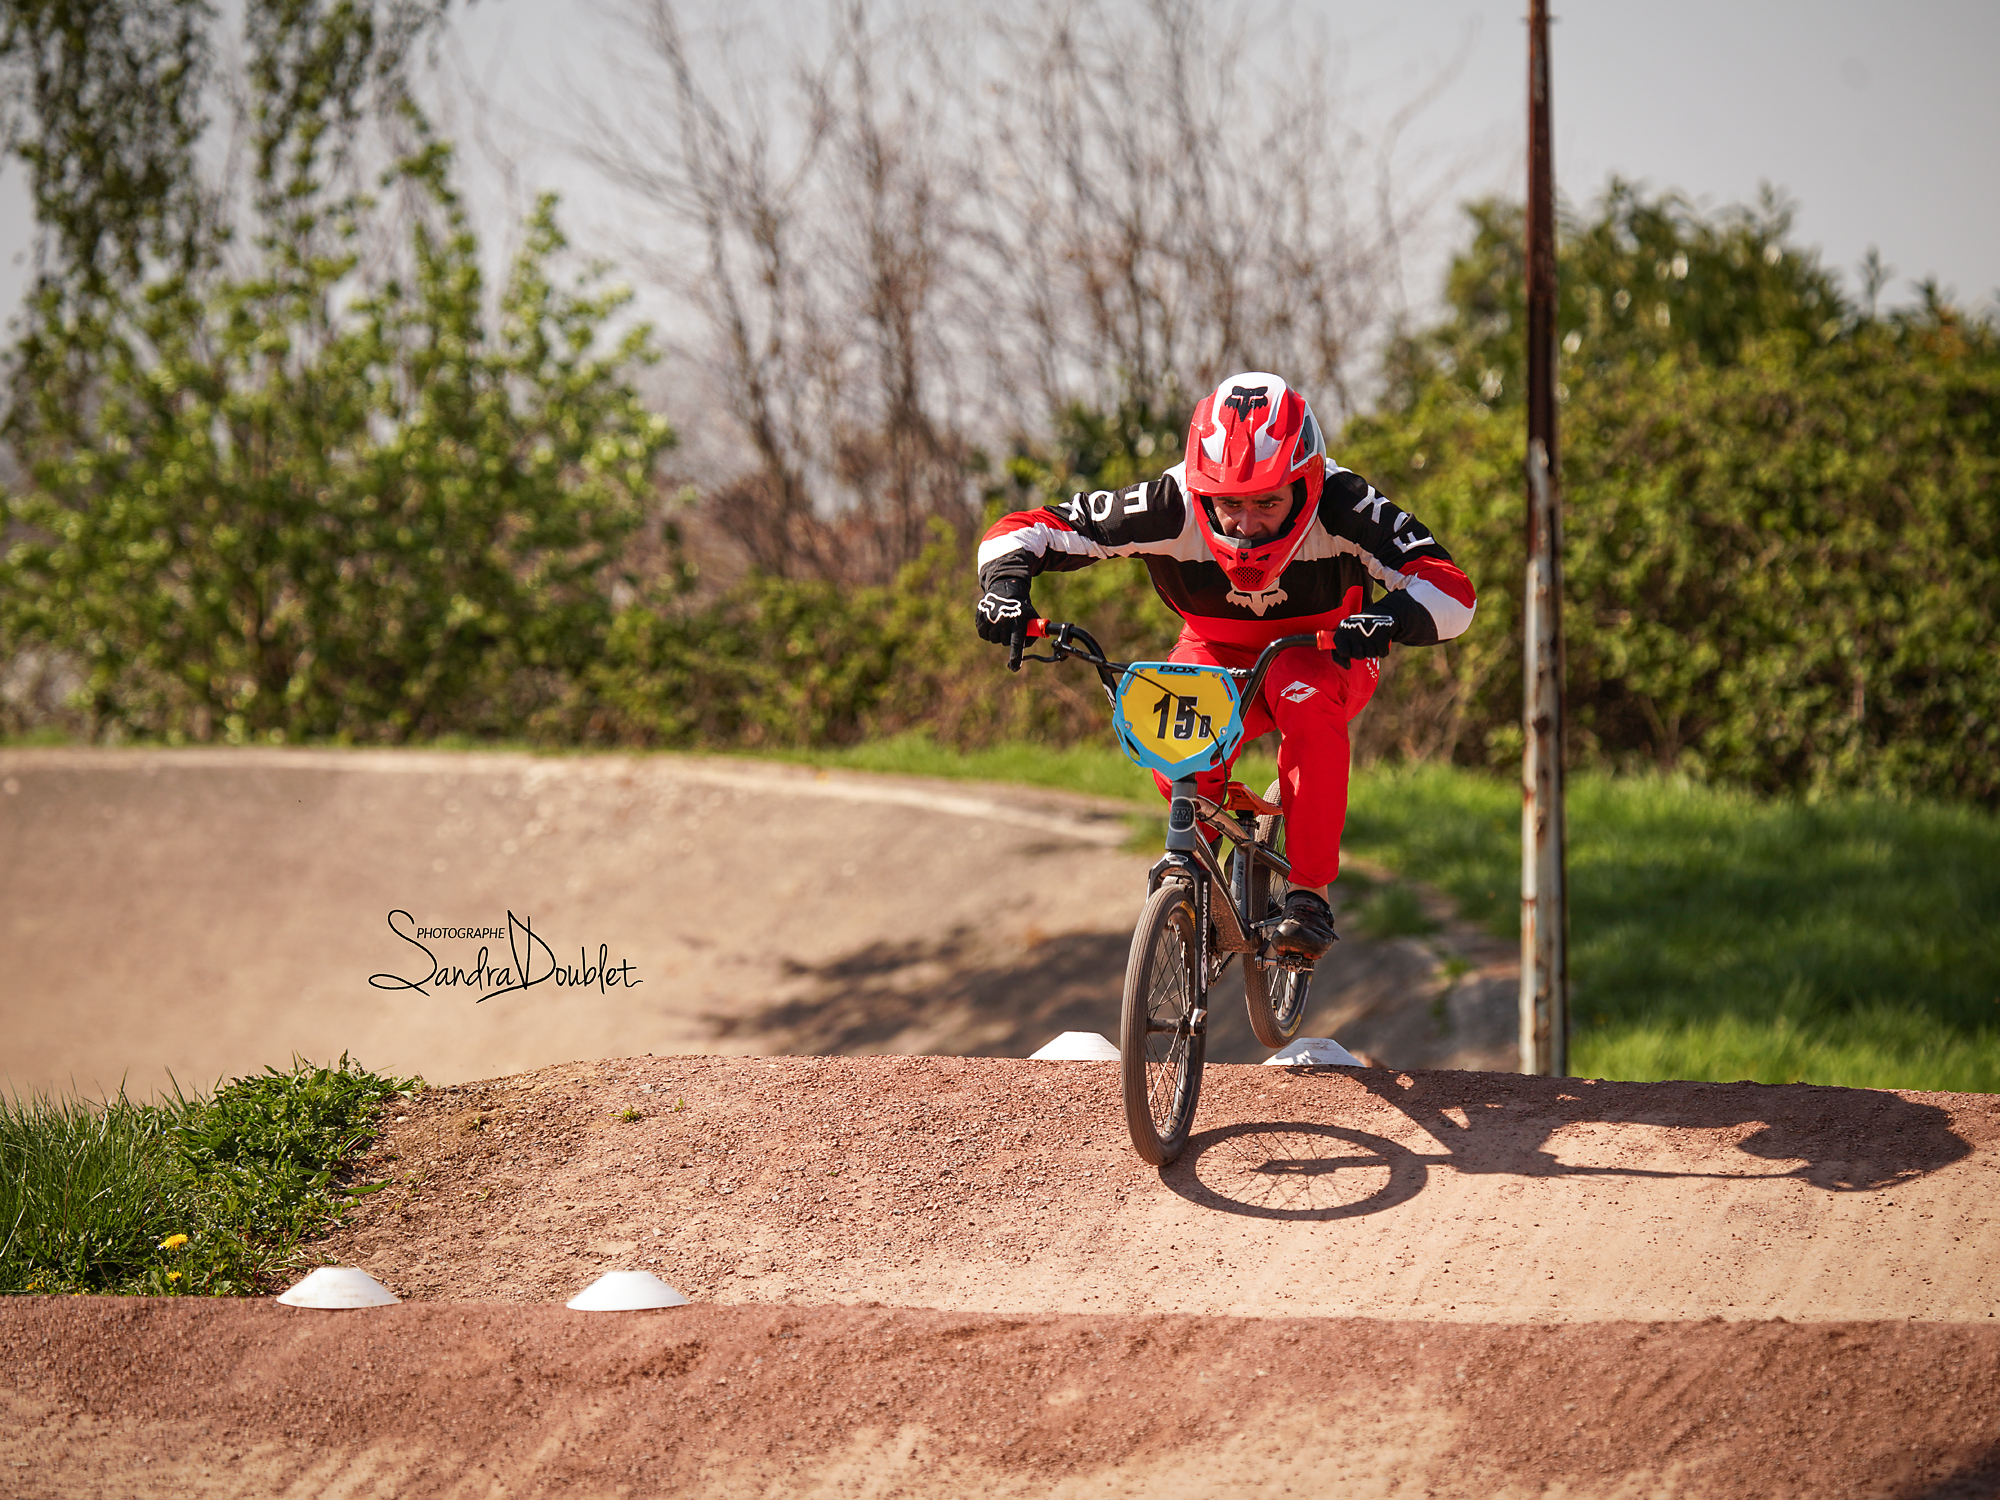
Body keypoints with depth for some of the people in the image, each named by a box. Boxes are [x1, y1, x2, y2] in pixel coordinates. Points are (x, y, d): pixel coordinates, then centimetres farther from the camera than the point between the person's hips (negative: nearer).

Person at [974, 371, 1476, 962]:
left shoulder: (1340, 506, -31)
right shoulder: (1172, 508, -28)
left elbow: (1452, 592, -33)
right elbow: (1021, 530, -22)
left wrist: (1390, 617, -53)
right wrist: (1006, 578, -44)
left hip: (1326, 653, -1)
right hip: (1218, 651, 1)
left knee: (1306, 698, -37)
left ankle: (1311, 894, -26)